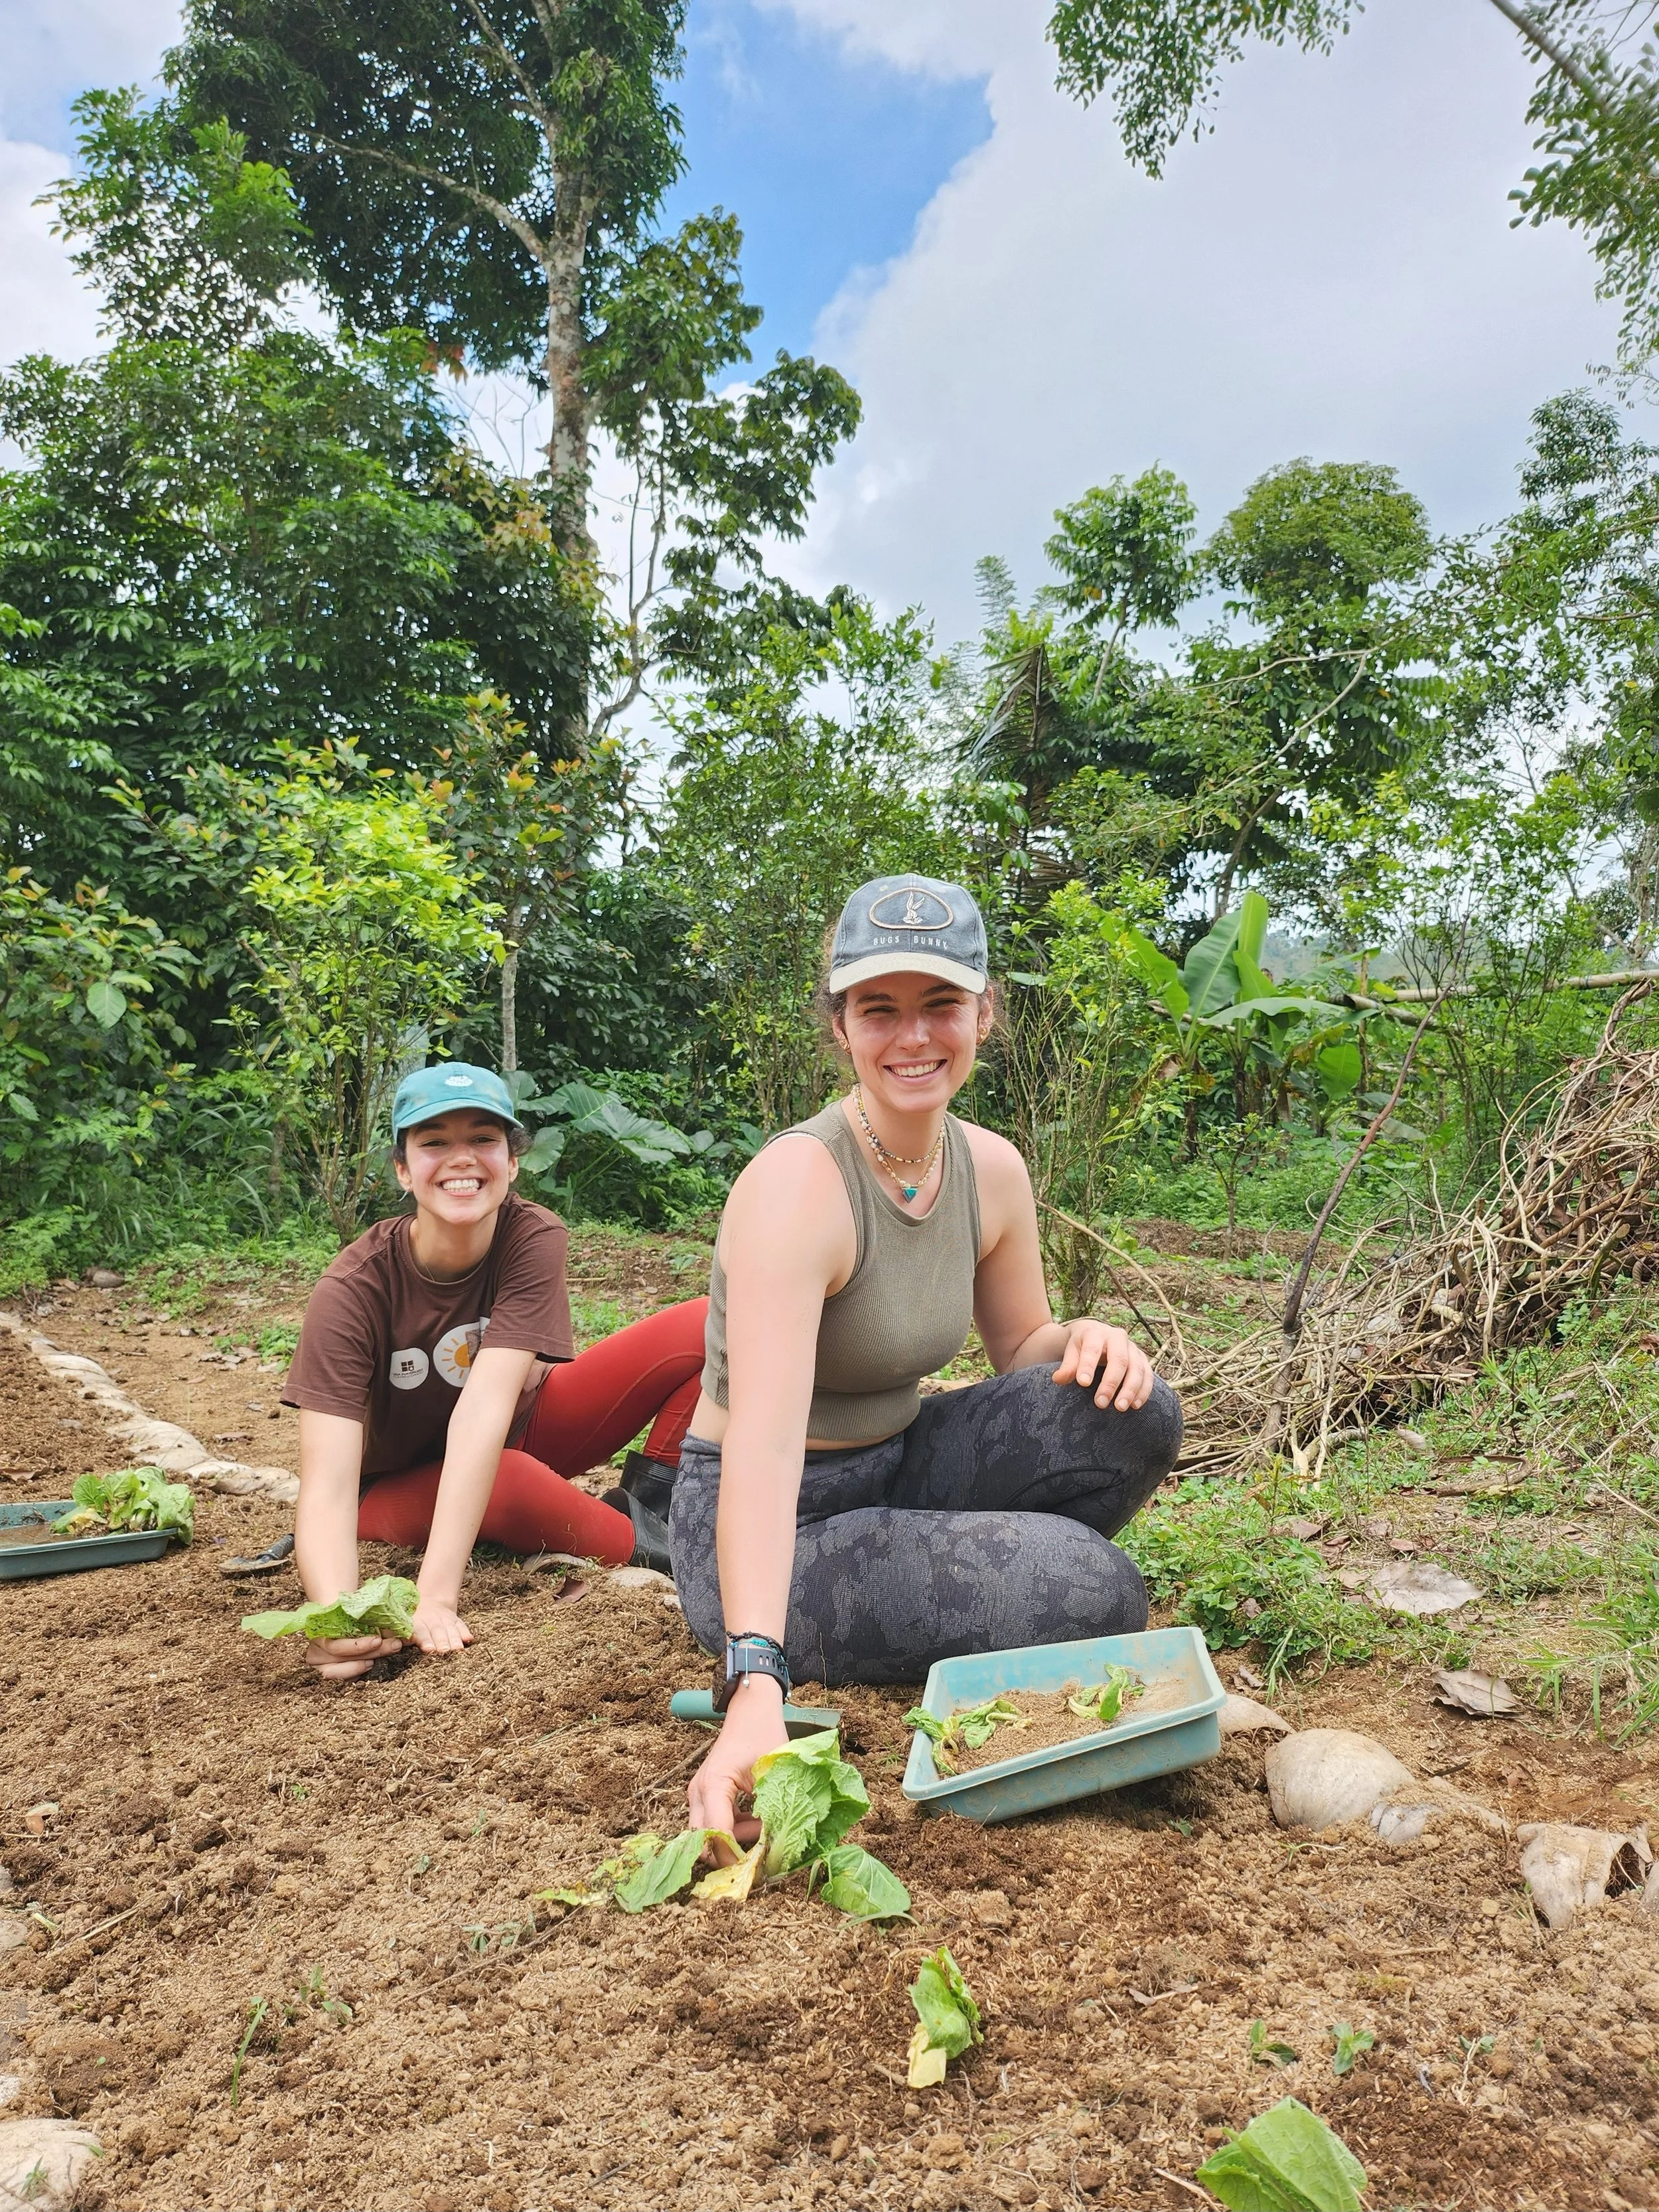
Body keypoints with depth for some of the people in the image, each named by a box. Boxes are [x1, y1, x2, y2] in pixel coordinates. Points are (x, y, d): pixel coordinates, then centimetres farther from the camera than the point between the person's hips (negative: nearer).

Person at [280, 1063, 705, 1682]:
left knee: (702, 1327, -18)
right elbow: (326, 1484, -36)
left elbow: (486, 1403, -36)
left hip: (518, 1435, 2)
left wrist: (436, 1595, -45)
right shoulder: (353, 1289, -28)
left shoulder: (532, 1238, -25)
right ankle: (640, 1546, -13)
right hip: (406, 1485, -2)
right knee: (514, 1485, -39)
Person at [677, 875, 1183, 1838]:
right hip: (778, 1533, -7)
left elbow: (1022, 1341, 10)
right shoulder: (799, 1182, -27)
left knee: (1132, 1411, -14)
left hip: (899, 1469, 7)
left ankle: (953, 1585, 6)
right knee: (1096, 1597, -23)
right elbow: (763, 1446, -37)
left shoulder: (992, 1168, -5)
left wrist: (1084, 1343, -15)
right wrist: (756, 1685, -48)